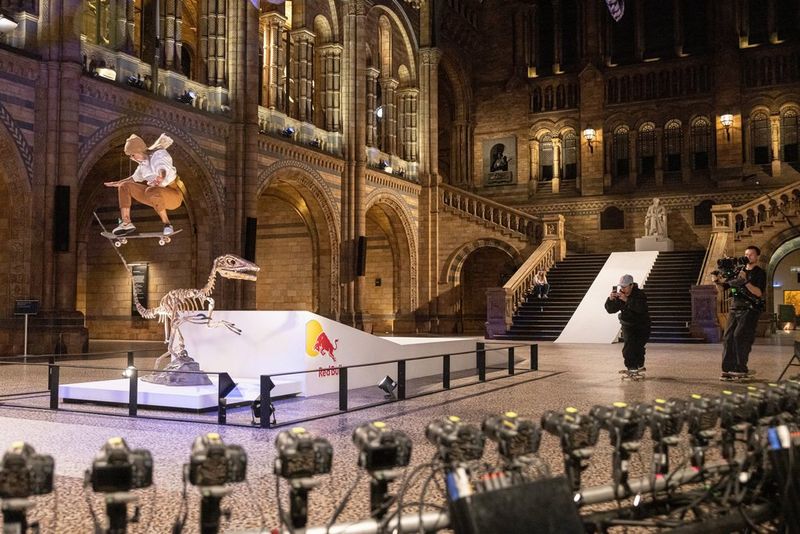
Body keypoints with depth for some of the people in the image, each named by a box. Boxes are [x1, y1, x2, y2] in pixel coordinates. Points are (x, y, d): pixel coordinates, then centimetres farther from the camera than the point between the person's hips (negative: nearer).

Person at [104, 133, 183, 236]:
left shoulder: (159, 154, -13)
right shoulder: (143, 162, 11)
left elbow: (163, 169, -37)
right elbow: (136, 177, 31)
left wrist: (160, 178, -59)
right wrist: (117, 183, 37)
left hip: (173, 196, -9)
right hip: (156, 197, 9)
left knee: (151, 191, -40)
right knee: (124, 186, 4)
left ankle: (167, 224, -23)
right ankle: (126, 223, -7)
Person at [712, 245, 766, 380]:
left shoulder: (760, 273, 2)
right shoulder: (738, 271, 18)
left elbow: (759, 293, -11)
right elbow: (725, 286, 16)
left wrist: (746, 281, -20)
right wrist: (717, 281, -4)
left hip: (750, 309, -5)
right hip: (734, 308, 5)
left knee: (740, 336, -17)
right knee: (728, 337, -4)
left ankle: (741, 368, -11)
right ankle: (728, 369, -4)